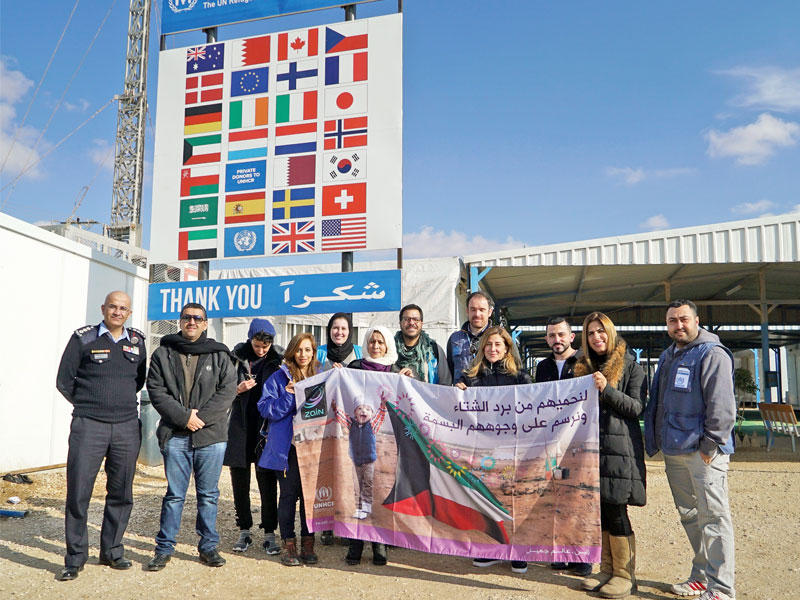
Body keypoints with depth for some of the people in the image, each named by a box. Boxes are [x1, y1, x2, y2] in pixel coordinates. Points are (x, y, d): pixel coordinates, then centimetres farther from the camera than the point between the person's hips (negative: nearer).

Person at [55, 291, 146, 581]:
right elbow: (64, 381, 4)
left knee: (121, 493, 9)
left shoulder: (137, 342, 10)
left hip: (127, 428, 3)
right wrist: (88, 406, 8)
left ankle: (111, 551, 23)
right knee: (78, 492, -3)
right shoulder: (83, 338, 1)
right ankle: (75, 557, 11)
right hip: (88, 426, -3)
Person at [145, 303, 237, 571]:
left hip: (211, 435, 0)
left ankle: (209, 546, 21)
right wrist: (183, 416, -11)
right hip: (175, 435, 0)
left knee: (209, 494, 9)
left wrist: (201, 416, -11)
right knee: (174, 495, 6)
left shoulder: (219, 355, 6)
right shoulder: (163, 354, 7)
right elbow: (156, 391, -1)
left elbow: (227, 391, 0)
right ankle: (164, 548, 19)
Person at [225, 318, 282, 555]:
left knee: (267, 481, 0)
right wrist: (238, 389, -13)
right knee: (239, 481, 9)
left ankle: (269, 533, 11)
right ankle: (244, 531, 23)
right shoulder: (236, 357, 2)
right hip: (240, 427, 2)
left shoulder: (277, 361, 0)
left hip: (266, 428, -2)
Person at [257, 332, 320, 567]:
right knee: (289, 494, 1)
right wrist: (287, 396, -17)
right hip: (287, 446, -2)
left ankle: (308, 544, 18)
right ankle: (288, 544, 14)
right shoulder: (279, 378, 2)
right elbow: (266, 409, -3)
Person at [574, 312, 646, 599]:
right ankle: (606, 569, 20)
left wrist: (607, 389, -19)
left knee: (615, 511, -4)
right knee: (598, 510, 9)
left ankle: (625, 574, 8)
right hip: (590, 447, 5)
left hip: (618, 447, -5)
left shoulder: (630, 365, 0)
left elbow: (636, 407, -8)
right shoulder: (584, 367, 15)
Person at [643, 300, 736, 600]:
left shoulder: (712, 354, -9)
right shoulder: (667, 356, 17)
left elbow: (722, 406, -16)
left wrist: (710, 444, -17)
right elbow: (656, 402, 22)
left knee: (713, 516, -5)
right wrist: (656, 440, 16)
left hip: (703, 451, -9)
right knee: (689, 515, 16)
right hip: (673, 451, 9)